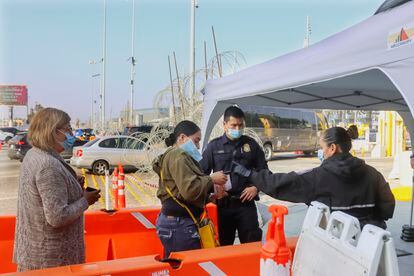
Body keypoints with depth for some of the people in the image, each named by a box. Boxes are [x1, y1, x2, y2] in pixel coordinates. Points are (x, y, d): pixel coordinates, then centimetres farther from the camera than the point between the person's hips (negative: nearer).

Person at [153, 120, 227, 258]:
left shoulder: (181, 156, 21)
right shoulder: (178, 155, -11)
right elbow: (190, 190, -23)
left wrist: (212, 196, 9)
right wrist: (211, 179, -8)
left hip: (177, 221, 10)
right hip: (179, 224, -10)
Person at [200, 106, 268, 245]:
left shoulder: (251, 144, 6)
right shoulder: (214, 146, 3)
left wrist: (255, 187, -3)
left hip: (246, 203, 0)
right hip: (223, 204, 0)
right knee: (223, 246, 10)